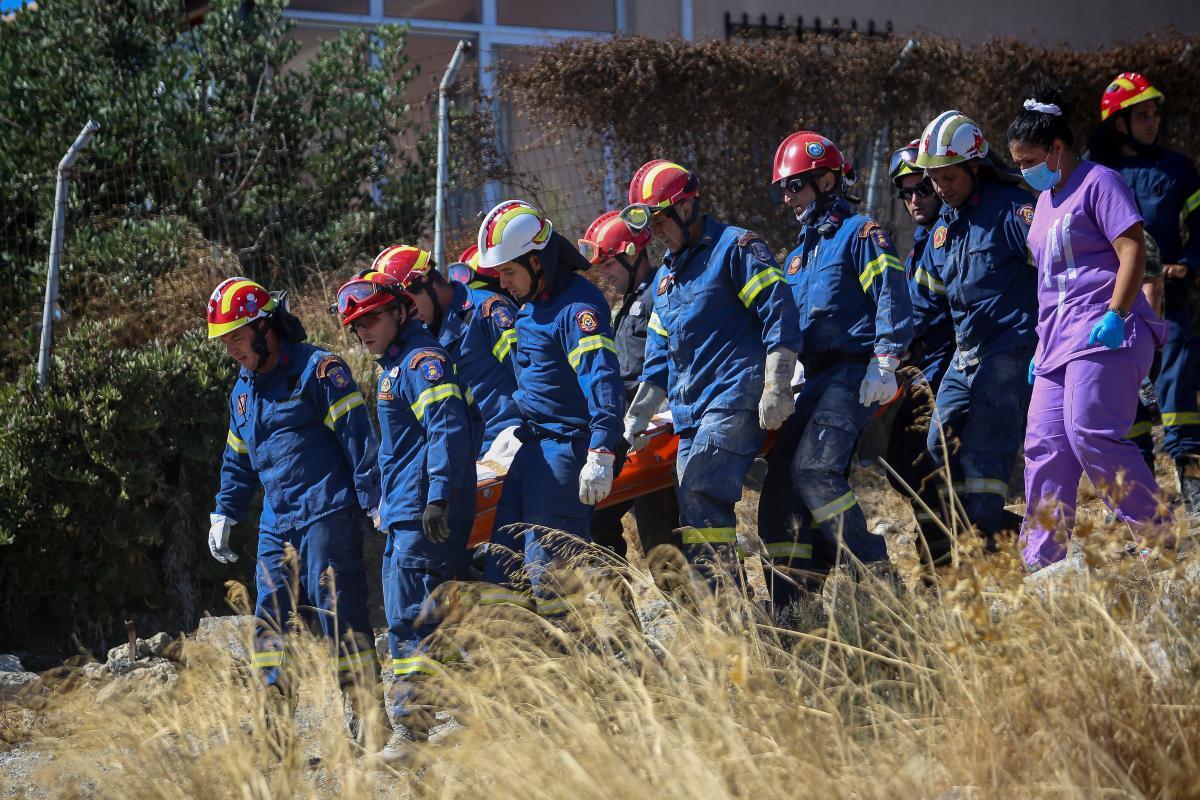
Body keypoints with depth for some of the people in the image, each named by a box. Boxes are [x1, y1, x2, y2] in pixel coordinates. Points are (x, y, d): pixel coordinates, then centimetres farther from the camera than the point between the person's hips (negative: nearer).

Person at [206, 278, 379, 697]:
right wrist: (224, 514, 23)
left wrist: (374, 500, -14)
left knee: (338, 611, -9)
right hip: (277, 524, 8)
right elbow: (238, 460, 29)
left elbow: (357, 436, -10)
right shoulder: (243, 390, 18)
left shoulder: (317, 368, -7)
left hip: (327, 516, -8)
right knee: (269, 615, 3)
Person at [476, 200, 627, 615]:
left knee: (549, 566, -13)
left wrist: (601, 454, -31)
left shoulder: (578, 307, -15)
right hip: (531, 447, 10)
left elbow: (602, 382, -24)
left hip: (565, 447, -10)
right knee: (506, 570, 8)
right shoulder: (531, 305, 15)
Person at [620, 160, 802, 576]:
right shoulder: (666, 276, 24)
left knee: (700, 495, -23)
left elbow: (778, 312, -10)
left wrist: (775, 389, -17)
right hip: (690, 412, 9)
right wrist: (636, 419, 24)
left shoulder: (736, 248, -2)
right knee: (696, 508, 1)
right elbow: (660, 355, 29)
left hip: (734, 396, -9)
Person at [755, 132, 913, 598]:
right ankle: (790, 597, 0)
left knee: (814, 469, -23)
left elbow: (891, 301, -11)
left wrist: (884, 364, -20)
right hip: (817, 377, 9)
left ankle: (875, 574, -20)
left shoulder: (860, 233, -1)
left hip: (854, 373, -9)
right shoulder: (799, 257, 25)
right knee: (781, 472, 0)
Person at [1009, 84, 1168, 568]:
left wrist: (1114, 315, -22)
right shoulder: (1046, 200, 22)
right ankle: (1041, 563, -1)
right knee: (1045, 443, 0)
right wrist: (1042, 345, 22)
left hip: (1104, 335, -9)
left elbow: (1133, 252, -13)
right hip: (1059, 341, 9)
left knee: (1091, 434, -20)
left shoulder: (1097, 183, -4)